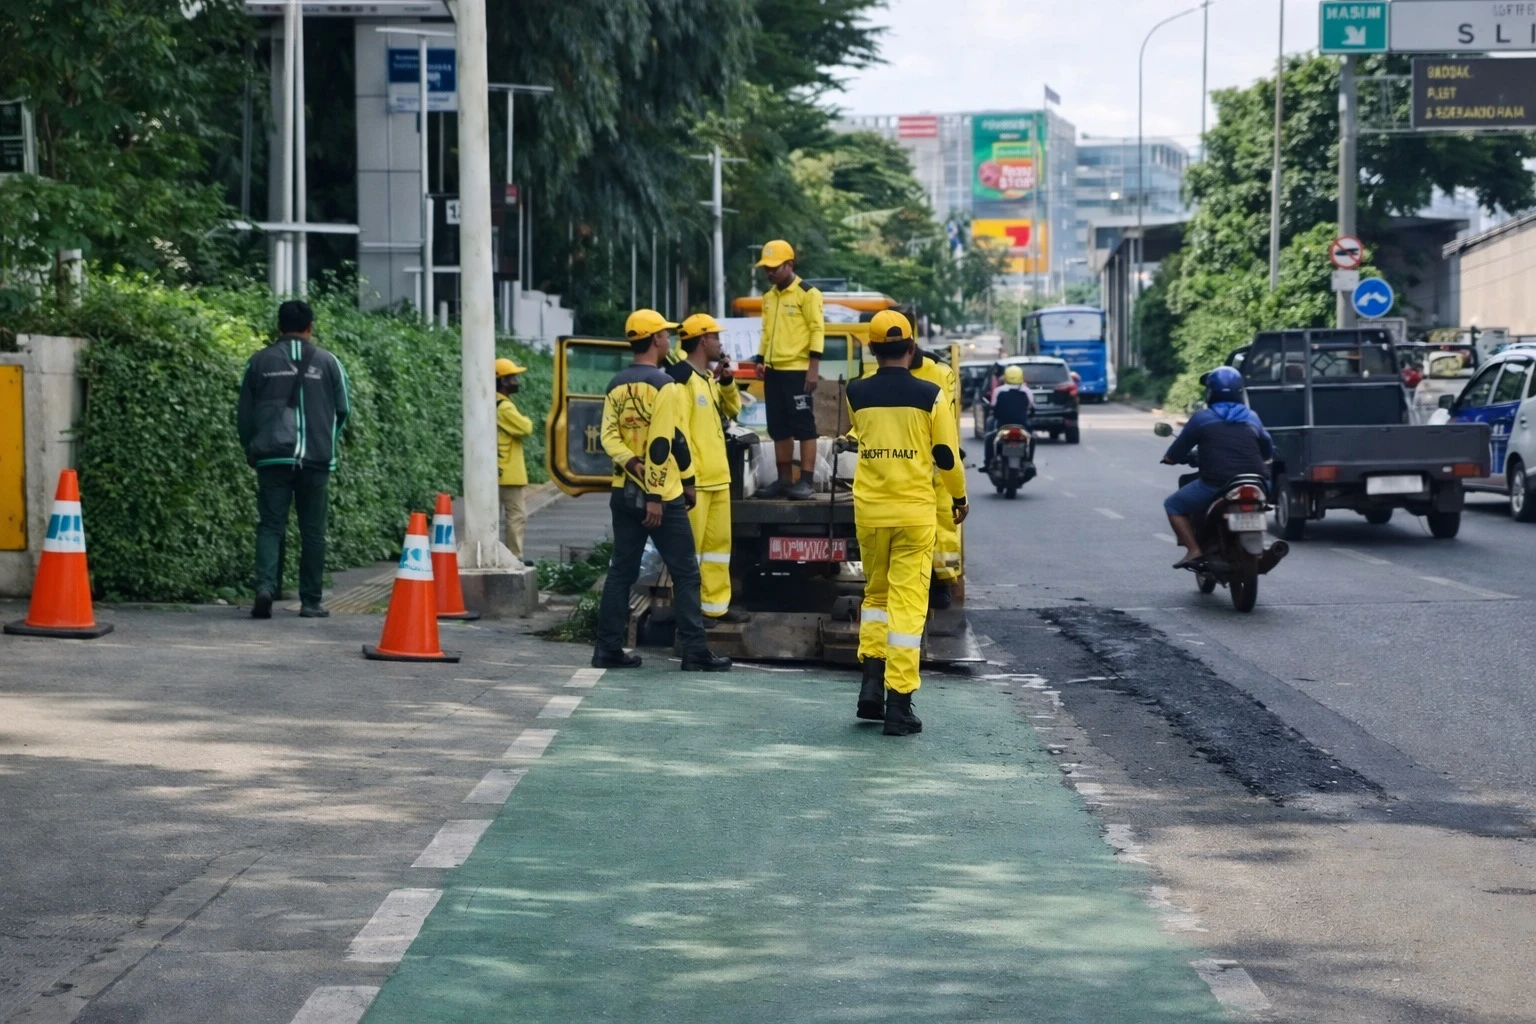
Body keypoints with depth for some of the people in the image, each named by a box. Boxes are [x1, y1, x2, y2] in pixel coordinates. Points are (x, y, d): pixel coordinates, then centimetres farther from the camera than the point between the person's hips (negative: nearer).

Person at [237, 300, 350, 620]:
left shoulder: (260, 361, 4)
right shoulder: (328, 362, 3)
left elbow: (244, 413, 9)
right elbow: (343, 410, 9)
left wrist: (251, 450, 24)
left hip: (272, 457, 0)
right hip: (316, 459, 0)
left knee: (271, 525, 2)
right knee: (312, 530, 6)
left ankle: (266, 585, -19)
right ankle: (311, 601, 9)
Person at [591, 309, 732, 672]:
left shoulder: (616, 386, 10)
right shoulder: (664, 385, -12)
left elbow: (608, 436, 0)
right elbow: (662, 444, -18)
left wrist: (631, 463, -13)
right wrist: (656, 497, -18)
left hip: (624, 492, 7)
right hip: (662, 495, -7)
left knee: (622, 571, 10)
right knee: (685, 573, -1)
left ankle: (608, 648, 8)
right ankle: (696, 652, -2)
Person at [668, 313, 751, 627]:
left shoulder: (709, 377, 17)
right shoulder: (681, 377, -13)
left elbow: (733, 410, 24)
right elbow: (678, 430, -18)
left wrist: (727, 383, 6)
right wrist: (687, 475, -22)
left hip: (718, 477, 10)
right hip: (695, 479, -10)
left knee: (719, 542, 13)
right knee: (690, 544, -6)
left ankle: (716, 604, 20)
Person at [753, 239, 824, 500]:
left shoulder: (807, 294, -7)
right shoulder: (769, 297, 16)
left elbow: (818, 330, -11)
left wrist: (813, 368, -17)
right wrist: (761, 360, 13)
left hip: (797, 370, -8)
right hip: (774, 371, 8)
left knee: (804, 427, -6)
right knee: (779, 429, 9)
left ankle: (806, 481, -6)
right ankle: (784, 480, 15)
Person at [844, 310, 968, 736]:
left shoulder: (856, 394, 0)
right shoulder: (930, 396, -6)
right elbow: (947, 456, -1)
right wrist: (959, 497, 16)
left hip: (869, 510, 2)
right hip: (914, 511, -2)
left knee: (875, 593, 20)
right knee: (908, 603, 0)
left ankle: (872, 682, 6)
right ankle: (899, 704, -4)